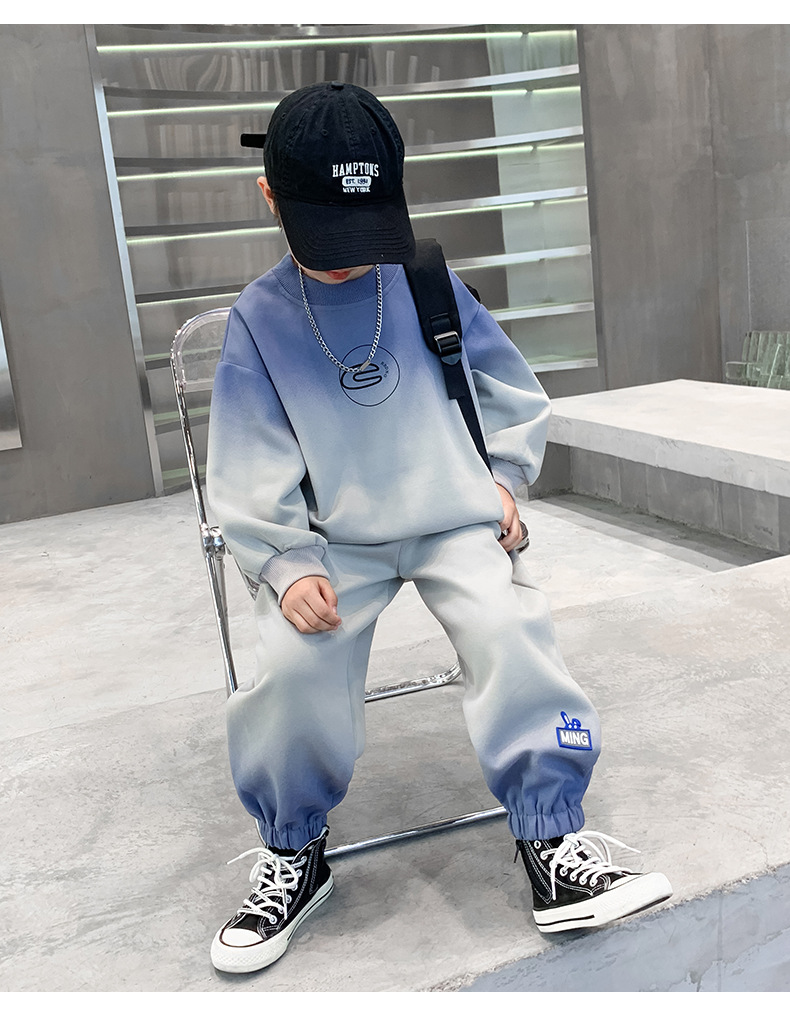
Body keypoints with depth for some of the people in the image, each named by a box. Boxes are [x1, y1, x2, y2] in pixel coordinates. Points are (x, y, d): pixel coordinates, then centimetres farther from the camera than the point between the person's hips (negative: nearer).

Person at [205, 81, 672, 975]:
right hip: (334, 540, 0)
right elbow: (248, 475, -2)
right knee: (289, 660, -23)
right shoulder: (259, 319, 0)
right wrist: (288, 564, -14)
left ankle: (553, 845, -7)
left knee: (509, 628, -26)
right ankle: (292, 855, 4)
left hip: (456, 521, 1)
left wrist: (503, 476, 2)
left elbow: (510, 388, 14)